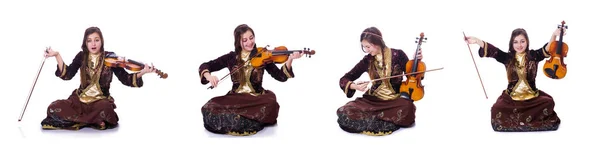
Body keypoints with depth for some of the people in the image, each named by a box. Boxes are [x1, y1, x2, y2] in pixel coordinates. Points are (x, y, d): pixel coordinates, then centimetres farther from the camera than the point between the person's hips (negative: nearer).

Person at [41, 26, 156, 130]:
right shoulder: (81, 56, 4)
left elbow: (125, 79, -6)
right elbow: (67, 75, -4)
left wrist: (141, 73, -24)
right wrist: (57, 55, -12)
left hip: (101, 99, -3)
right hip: (80, 98, 3)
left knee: (105, 108, -41)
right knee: (53, 108, -22)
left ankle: (78, 120, -12)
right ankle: (96, 120, -16)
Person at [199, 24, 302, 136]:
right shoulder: (231, 57, 5)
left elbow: (281, 77, -7)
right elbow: (204, 66, 9)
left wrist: (289, 61, -24)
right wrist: (208, 76, -15)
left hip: (257, 98, -1)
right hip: (235, 98, 1)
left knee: (271, 104, -37)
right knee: (209, 109, -26)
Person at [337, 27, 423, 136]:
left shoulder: (397, 55, -3)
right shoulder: (368, 60, 2)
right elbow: (344, 80, 5)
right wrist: (354, 86, -17)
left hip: (396, 99, -2)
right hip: (374, 99, 3)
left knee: (408, 108, -40)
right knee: (344, 112, -25)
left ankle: (371, 120, -20)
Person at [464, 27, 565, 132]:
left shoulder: (533, 56, 1)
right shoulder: (507, 57, 3)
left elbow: (547, 49, -15)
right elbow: (492, 50, -10)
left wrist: (554, 35, -35)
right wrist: (477, 41, -25)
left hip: (532, 95, 0)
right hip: (511, 96, 0)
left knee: (548, 102, -27)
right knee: (497, 109, -27)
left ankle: (517, 118, -11)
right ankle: (530, 117, -6)